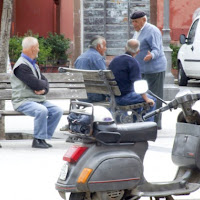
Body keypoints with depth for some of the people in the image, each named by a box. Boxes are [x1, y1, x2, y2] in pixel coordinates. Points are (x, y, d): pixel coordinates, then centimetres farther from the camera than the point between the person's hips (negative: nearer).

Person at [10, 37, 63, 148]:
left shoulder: (34, 64, 19)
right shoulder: (22, 66, -13)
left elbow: (45, 82, 14)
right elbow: (36, 85, -20)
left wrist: (44, 90, -11)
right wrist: (44, 83, 3)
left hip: (38, 100, 9)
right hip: (23, 101, -9)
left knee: (57, 111, -9)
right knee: (42, 110, -35)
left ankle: (43, 138, -4)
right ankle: (38, 140, -22)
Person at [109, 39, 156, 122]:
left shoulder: (114, 60, 9)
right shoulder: (133, 62, -16)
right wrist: (146, 99, -13)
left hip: (113, 98, 8)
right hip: (125, 97, -8)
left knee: (138, 96, 33)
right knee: (152, 101, 7)